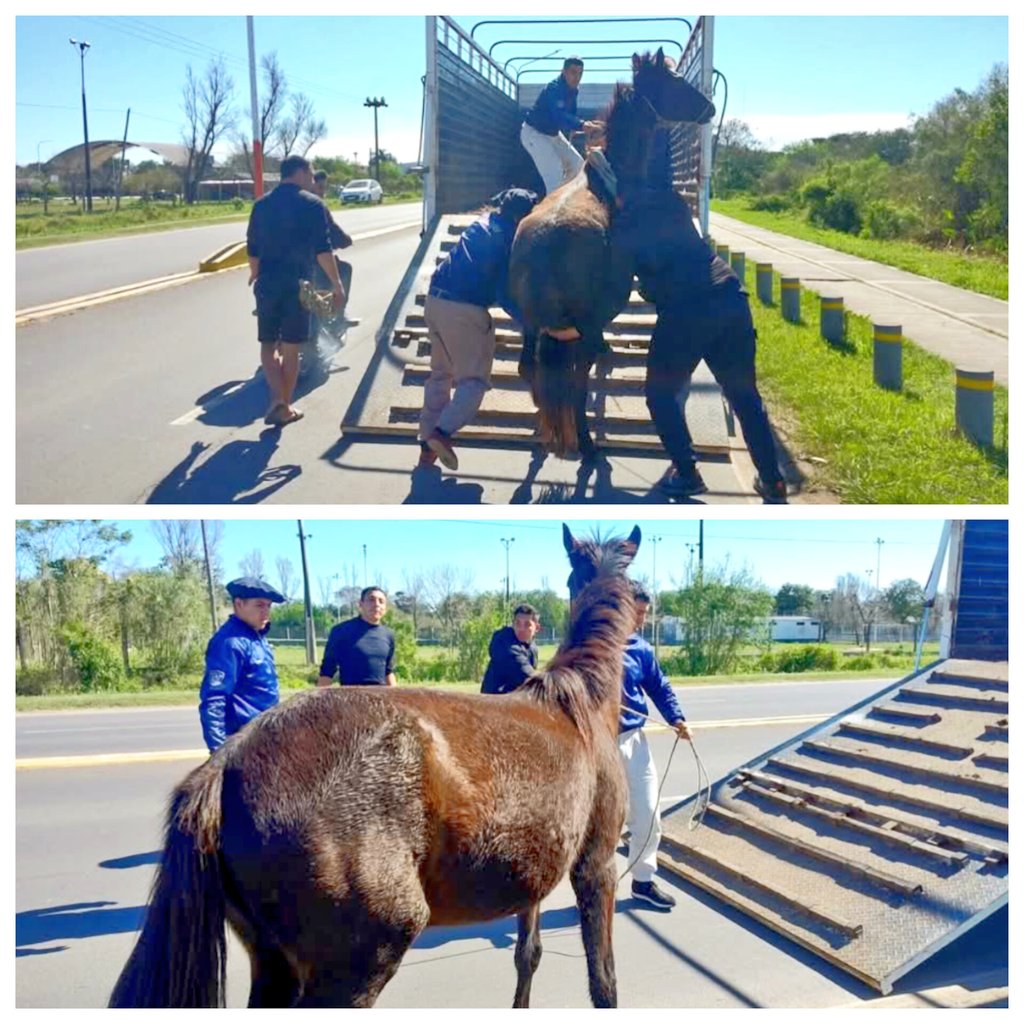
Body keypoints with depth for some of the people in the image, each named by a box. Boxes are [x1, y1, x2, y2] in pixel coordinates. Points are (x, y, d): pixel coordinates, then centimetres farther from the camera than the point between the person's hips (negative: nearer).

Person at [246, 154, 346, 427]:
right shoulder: (312, 205, -4)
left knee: (268, 343, 10)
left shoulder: (261, 205, 9)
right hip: (297, 284, -3)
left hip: (267, 283, 3)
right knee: (290, 347, 5)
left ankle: (276, 397, -11)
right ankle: (285, 407, 11)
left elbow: (252, 249, 13)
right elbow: (323, 250, -11)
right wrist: (337, 284, -7)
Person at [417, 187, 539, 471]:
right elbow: (506, 293, -10)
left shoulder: (483, 224, 16)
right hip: (465, 309, -8)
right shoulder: (510, 239, -5)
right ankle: (443, 432, -20)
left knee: (440, 374, 18)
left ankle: (427, 443, 17)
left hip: (435, 300, 8)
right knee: (474, 379, 1)